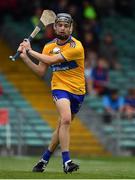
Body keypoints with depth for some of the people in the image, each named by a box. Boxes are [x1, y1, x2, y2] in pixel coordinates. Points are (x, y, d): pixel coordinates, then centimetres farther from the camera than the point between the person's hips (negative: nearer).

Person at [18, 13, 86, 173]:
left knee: (62, 126, 8)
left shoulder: (76, 46, -14)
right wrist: (25, 57, -4)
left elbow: (52, 60, -19)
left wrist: (30, 51, -11)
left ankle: (45, 159, 27)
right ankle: (66, 162, -28)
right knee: (66, 120, -25)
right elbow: (41, 71, 7)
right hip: (60, 88, 0)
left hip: (77, 91, 0)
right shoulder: (49, 46, 5)